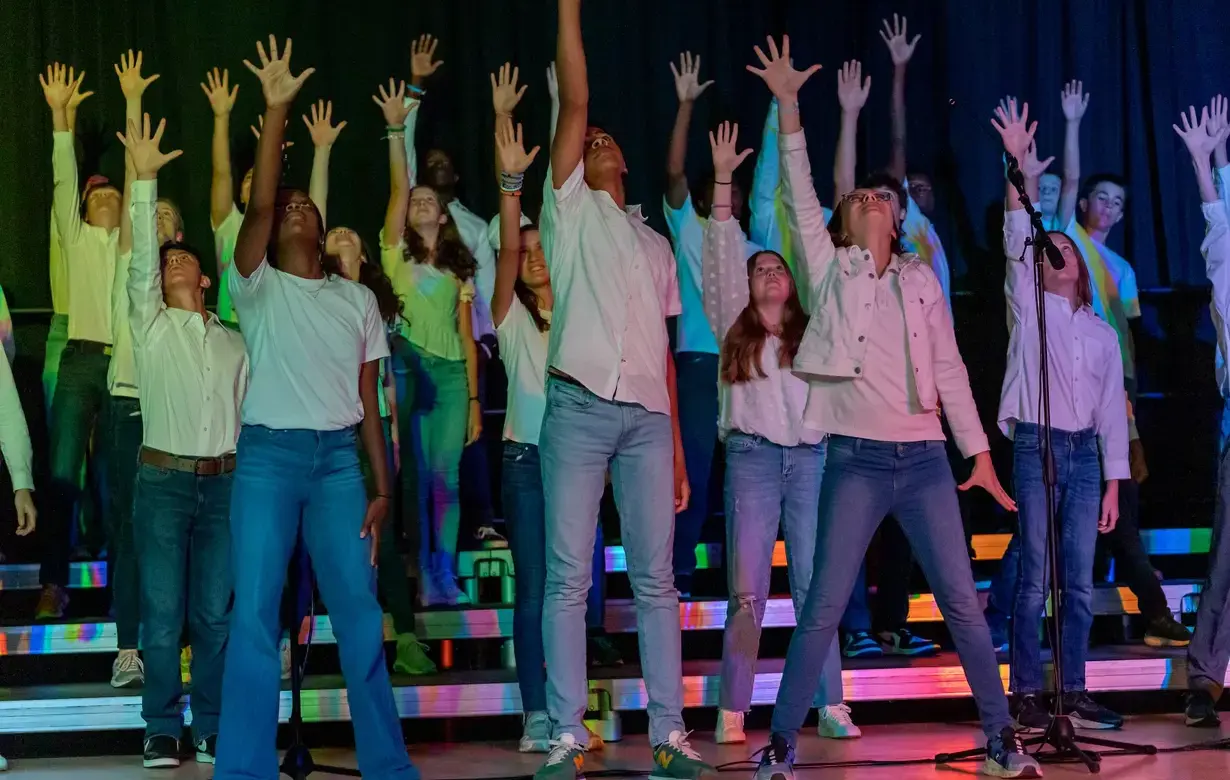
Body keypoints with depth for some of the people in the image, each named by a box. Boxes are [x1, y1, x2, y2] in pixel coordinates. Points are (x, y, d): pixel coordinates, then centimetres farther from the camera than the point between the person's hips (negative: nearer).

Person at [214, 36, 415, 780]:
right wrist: (276, 109, -18)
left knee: (360, 613, 1)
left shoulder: (358, 299, 13)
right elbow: (258, 203, -12)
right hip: (268, 454, -2)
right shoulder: (259, 287, 4)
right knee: (255, 614, -6)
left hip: (339, 458, 2)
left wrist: (382, 488, 4)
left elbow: (369, 399, 10)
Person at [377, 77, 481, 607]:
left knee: (446, 475, -1)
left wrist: (475, 399, 5)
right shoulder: (397, 255, 8)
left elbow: (467, 336, 11)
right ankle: (422, 576, 3)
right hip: (409, 367, -2)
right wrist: (395, 130, -13)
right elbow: (397, 189, -4)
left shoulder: (458, 269, 15)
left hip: (451, 373, 2)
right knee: (416, 475, -3)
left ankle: (445, 574, 4)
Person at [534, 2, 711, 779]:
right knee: (569, 577, -5)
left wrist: (677, 446, 12)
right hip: (580, 409, -3)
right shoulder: (570, 210, 11)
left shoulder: (657, 245, 22)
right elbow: (574, 104, 0)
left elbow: (664, 351, 18)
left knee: (656, 579, 2)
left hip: (648, 419, 4)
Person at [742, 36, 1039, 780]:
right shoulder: (830, 270, 7)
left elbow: (949, 368, 12)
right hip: (857, 461, -2)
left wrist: (978, 451, 7)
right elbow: (801, 199, -6)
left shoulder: (922, 279, 13)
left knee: (963, 602, 3)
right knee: (823, 609, -5)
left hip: (926, 460, 2)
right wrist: (789, 109, -13)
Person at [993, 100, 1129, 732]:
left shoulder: (1102, 332, 15)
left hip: (1084, 452, 4)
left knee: (1080, 583, 4)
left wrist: (1113, 483, 7)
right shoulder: (1027, 307, 5)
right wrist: (1020, 169, -20)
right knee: (1035, 578, -7)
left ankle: (1074, 692, 11)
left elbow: (1113, 410, 13)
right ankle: (1027, 695, -2)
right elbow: (1016, 240, -9)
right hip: (1035, 446, -4)